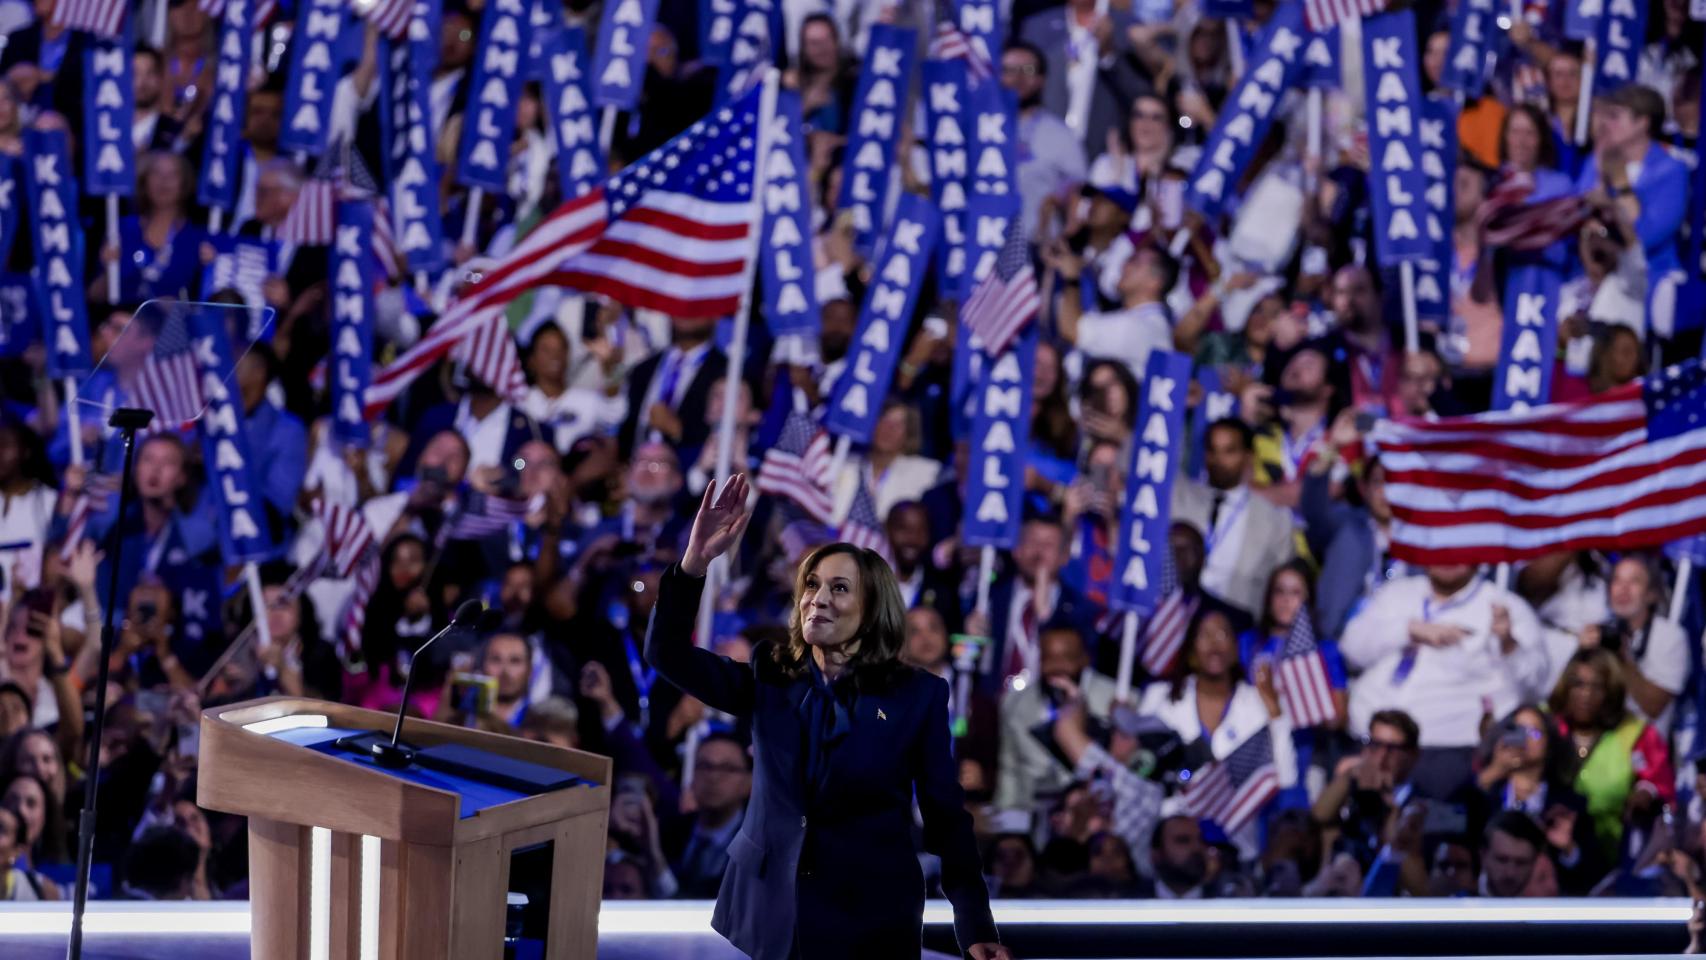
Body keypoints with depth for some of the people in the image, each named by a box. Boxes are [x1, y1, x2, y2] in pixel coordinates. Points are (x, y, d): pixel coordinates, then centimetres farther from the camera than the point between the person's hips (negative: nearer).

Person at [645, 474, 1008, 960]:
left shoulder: (917, 696, -4)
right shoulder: (768, 679, 5)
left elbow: (946, 817, -3)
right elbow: (667, 653, -5)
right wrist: (696, 560, -18)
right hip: (765, 915, 3)